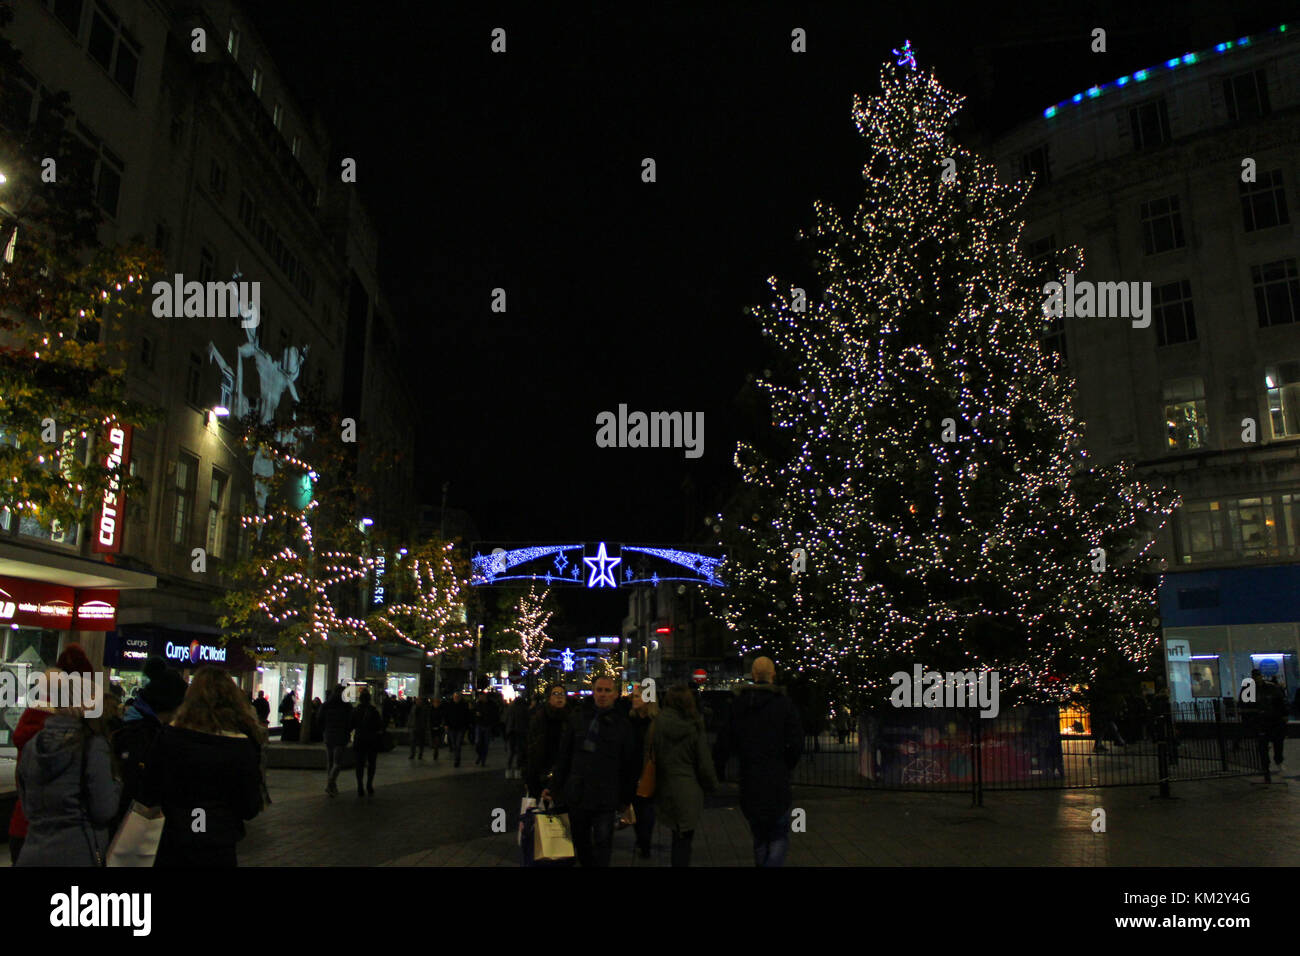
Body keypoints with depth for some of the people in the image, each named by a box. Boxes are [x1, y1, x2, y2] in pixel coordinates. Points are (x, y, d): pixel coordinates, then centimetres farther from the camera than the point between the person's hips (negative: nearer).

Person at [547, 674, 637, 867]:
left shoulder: (622, 725, 0)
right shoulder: (578, 718, 5)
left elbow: (630, 766, 3)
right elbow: (564, 755, 10)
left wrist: (626, 800, 4)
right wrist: (555, 786, 6)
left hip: (606, 798, -2)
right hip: (576, 794, 2)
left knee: (602, 845, 0)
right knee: (580, 842, 13)